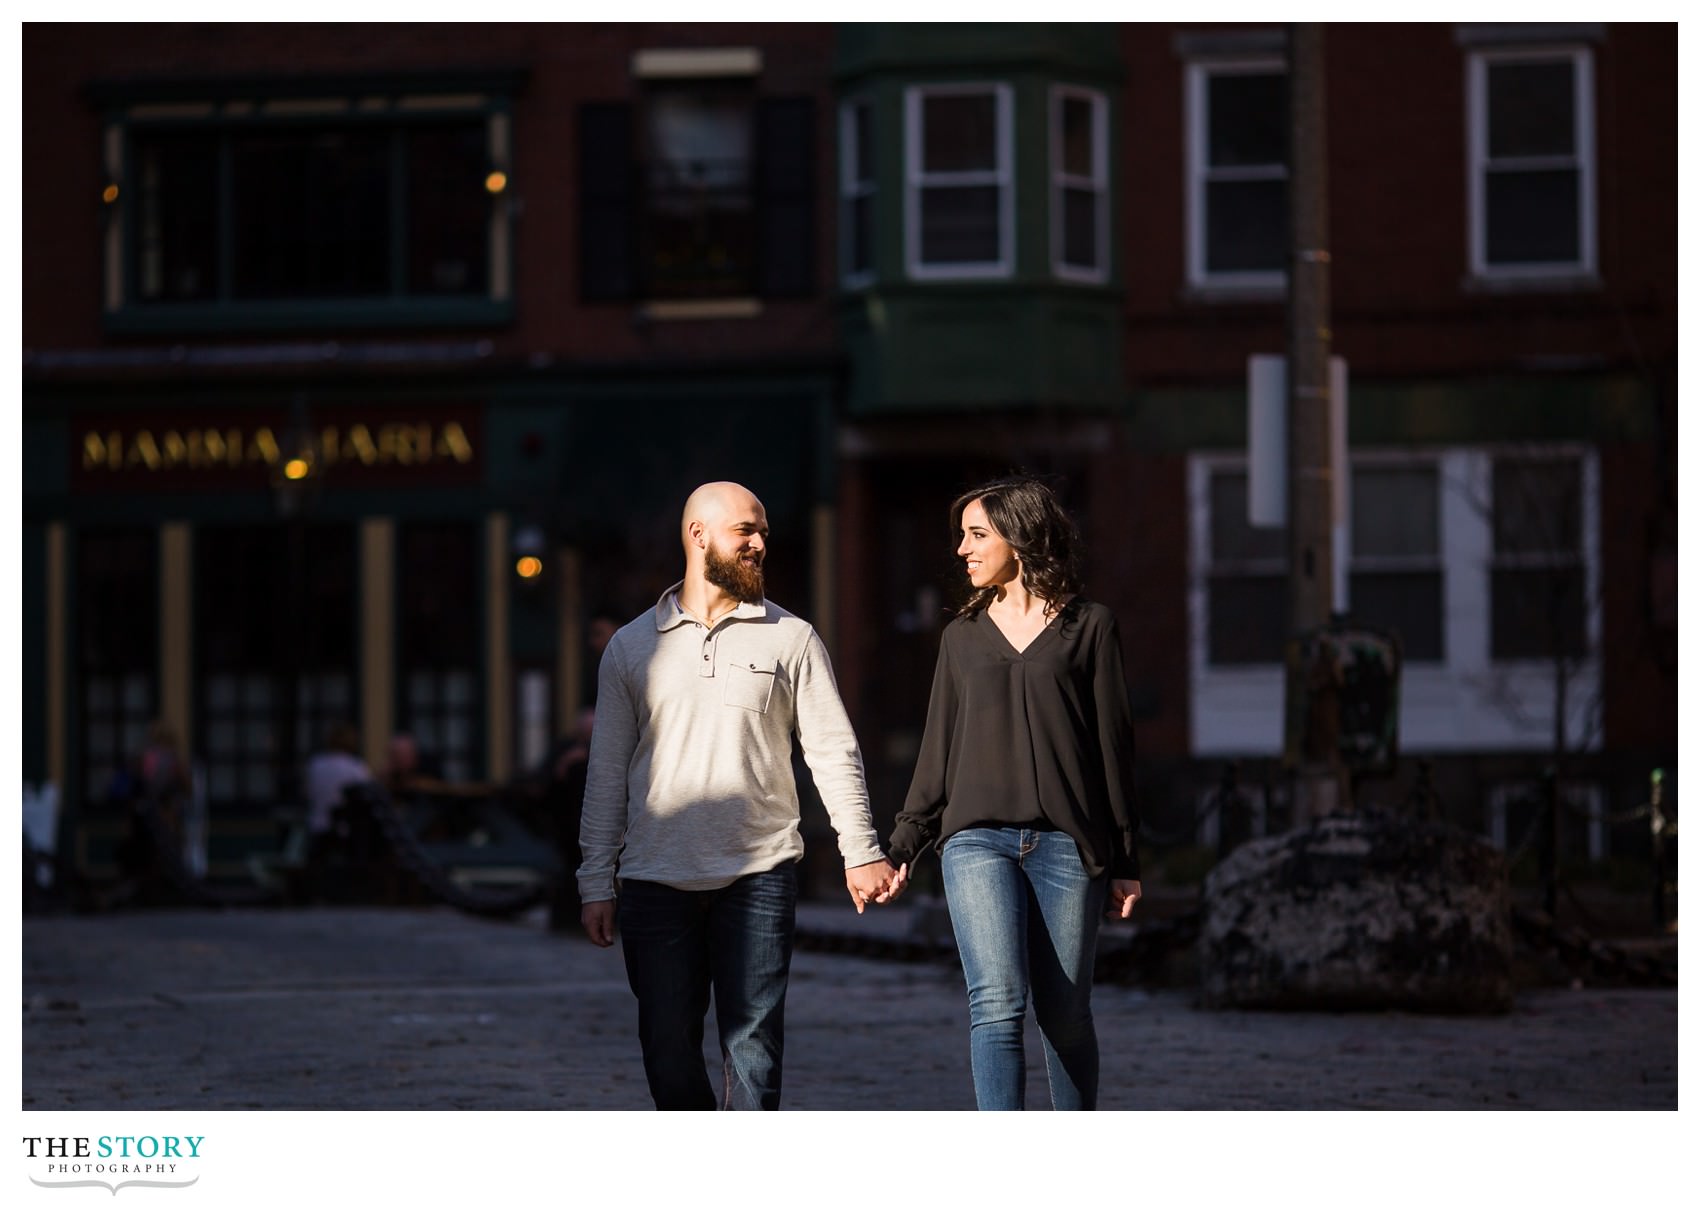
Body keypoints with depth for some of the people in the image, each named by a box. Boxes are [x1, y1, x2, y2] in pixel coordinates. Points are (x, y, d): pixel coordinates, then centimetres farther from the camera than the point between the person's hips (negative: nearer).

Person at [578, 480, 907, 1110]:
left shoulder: (791, 639, 7)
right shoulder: (632, 646, 9)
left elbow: (833, 751, 5)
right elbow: (607, 772, 10)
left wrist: (861, 851, -5)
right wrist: (597, 881, 5)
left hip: (758, 875, -1)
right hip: (655, 883, 1)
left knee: (753, 1045, -6)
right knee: (668, 1048, 3)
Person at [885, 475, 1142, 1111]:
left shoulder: (1089, 627, 6)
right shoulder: (963, 635, 15)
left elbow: (1113, 745, 6)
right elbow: (939, 748, 18)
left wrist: (1124, 860, 4)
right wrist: (903, 845, 13)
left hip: (1066, 843, -1)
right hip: (977, 839, 1)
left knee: (1065, 1015, 2)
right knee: (997, 1004, -14)